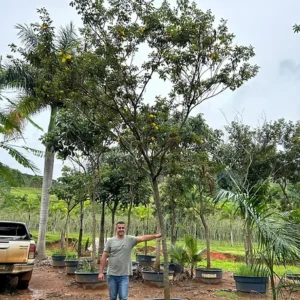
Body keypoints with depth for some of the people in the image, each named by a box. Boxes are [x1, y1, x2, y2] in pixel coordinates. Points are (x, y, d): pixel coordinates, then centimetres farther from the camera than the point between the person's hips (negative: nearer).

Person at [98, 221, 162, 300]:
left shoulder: (130, 239, -2)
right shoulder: (110, 241, -1)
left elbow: (143, 238, -15)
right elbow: (104, 257, 0)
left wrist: (156, 236, -28)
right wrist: (101, 272, -4)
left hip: (124, 275, -1)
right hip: (112, 274, 1)